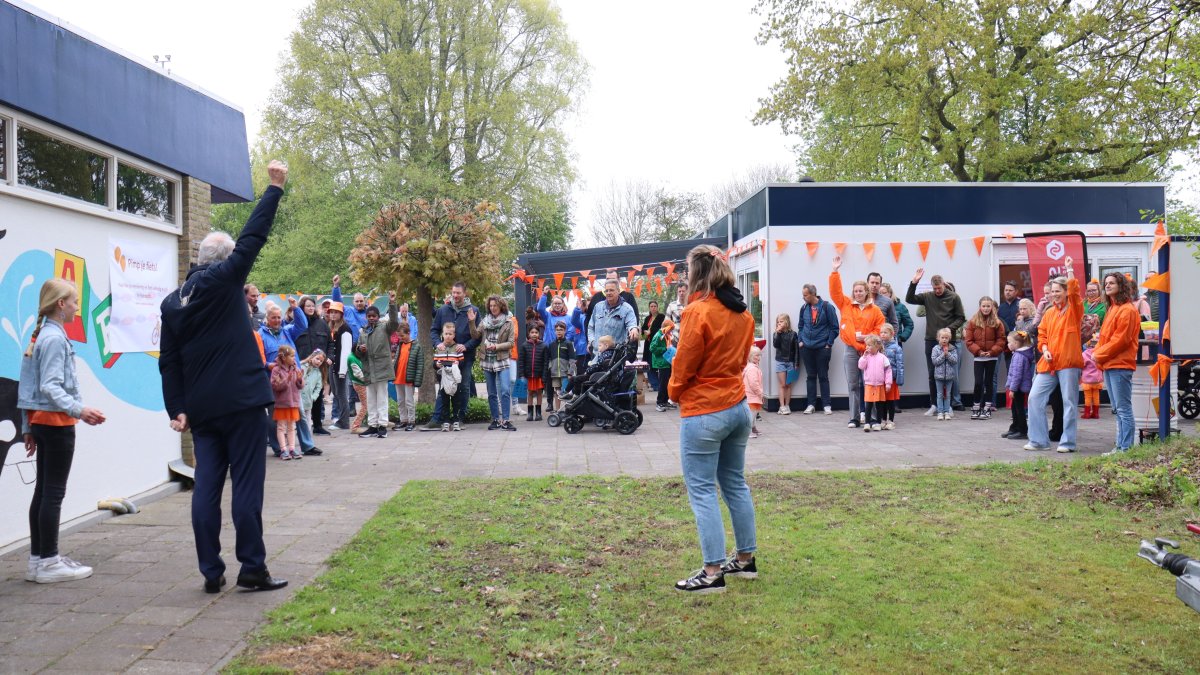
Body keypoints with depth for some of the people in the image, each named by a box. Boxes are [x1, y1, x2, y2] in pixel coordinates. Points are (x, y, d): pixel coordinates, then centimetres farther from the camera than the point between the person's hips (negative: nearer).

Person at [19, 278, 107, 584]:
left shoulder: (39, 336, 15)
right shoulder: (55, 338, -14)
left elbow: (26, 386, 17)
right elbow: (50, 387, -22)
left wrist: (27, 428, 20)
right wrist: (78, 410, -32)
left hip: (41, 420, 10)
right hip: (56, 422, -10)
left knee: (43, 491, 12)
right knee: (53, 492, -5)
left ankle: (38, 558, 18)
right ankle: (48, 562, -1)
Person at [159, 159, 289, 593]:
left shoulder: (172, 302, 11)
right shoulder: (223, 280, -6)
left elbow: (169, 361, 9)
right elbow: (253, 238, -5)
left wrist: (177, 408, 11)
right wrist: (275, 188, 1)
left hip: (201, 408, 6)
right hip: (240, 402, -6)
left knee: (206, 486, 7)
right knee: (246, 484, -2)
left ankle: (211, 572, 11)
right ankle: (252, 568, 2)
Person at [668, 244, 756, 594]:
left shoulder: (698, 311, -17)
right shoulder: (742, 312, 6)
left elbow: (684, 364, -11)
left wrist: (675, 391, 7)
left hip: (703, 412, -8)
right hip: (738, 406, 8)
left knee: (702, 491, -2)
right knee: (735, 483, 16)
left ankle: (713, 572, 0)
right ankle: (746, 559, 25)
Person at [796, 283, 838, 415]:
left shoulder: (827, 307, -8)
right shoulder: (804, 308, 3)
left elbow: (834, 327, -4)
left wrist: (829, 343, -6)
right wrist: (800, 340, 5)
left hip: (822, 348, -3)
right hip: (806, 348, 3)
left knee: (823, 376, 2)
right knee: (810, 376, 8)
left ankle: (826, 405, 9)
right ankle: (811, 404, 13)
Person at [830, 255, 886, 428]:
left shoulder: (874, 309, 4)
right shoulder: (846, 305, 7)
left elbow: (880, 327, 3)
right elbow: (835, 291, 1)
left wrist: (867, 336, -10)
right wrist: (835, 272, -5)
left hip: (868, 349, -1)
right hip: (851, 349, 1)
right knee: (852, 384, 1)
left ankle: (865, 413, 11)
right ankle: (854, 418, 4)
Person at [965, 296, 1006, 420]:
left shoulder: (997, 322, -2)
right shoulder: (973, 322, -2)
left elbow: (1001, 340, -3)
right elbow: (969, 341, -4)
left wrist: (992, 351, -14)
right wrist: (978, 351, -15)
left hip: (991, 357, 0)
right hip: (978, 357, 0)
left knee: (989, 382, 7)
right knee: (978, 382, -3)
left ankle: (987, 408, 14)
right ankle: (976, 407, 9)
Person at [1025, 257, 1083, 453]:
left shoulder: (1074, 309, -1)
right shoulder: (1049, 313, 14)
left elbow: (1074, 291, -18)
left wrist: (1070, 270, -15)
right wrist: (1044, 350, 0)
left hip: (1068, 362, -5)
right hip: (1049, 363, 6)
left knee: (1069, 402, 0)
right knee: (1035, 397, 0)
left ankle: (1067, 442, 8)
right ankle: (1038, 440, 7)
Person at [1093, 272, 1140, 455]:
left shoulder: (1127, 310, -10)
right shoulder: (1112, 309, 19)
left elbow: (1121, 339, -16)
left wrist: (1099, 354, -11)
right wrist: (1097, 353, 5)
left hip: (1120, 365, -10)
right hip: (1109, 365, 10)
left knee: (1124, 409, -7)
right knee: (1118, 409, 14)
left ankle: (1126, 448, -5)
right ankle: (1120, 444, 20)